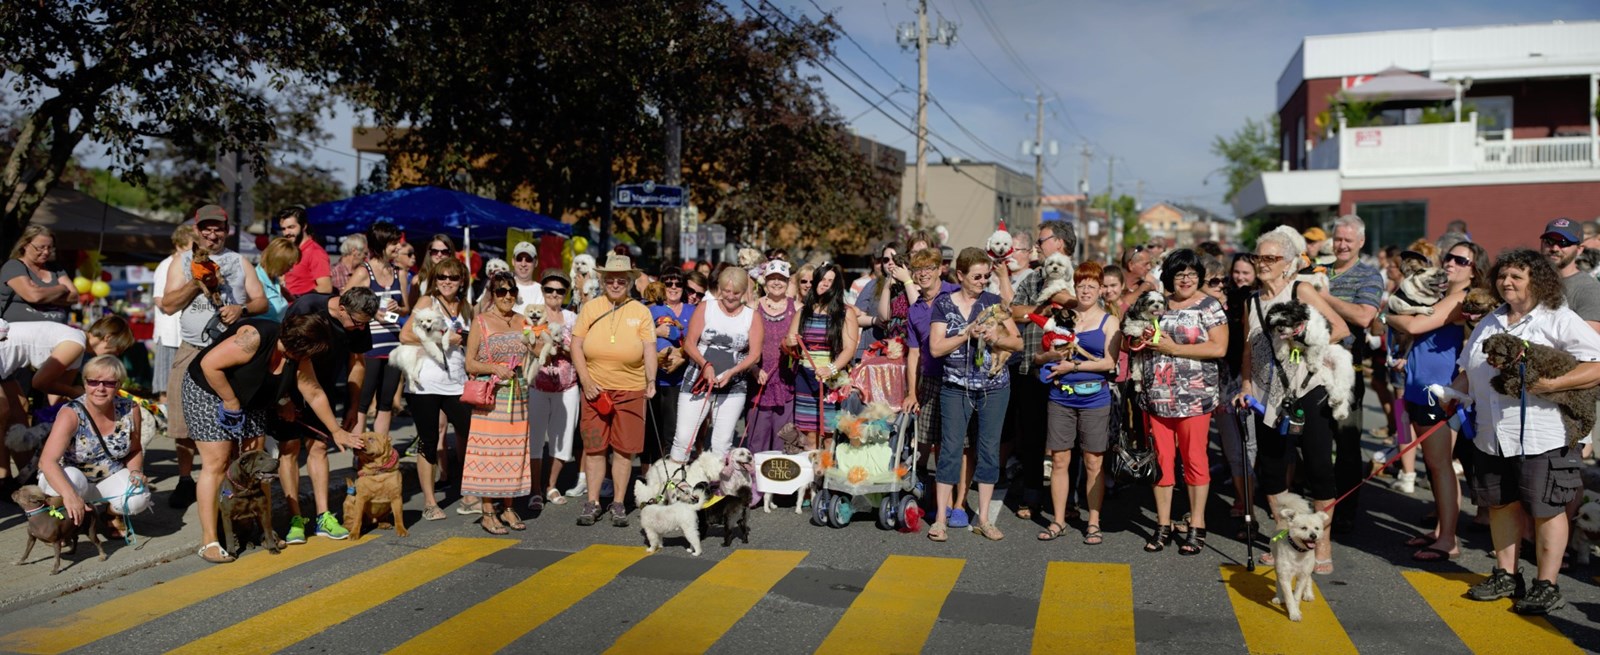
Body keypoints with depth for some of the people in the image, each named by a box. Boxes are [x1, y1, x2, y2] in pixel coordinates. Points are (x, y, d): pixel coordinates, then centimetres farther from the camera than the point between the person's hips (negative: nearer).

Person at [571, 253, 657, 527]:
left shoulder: (640, 312, 5)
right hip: (595, 388, 0)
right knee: (594, 446, 3)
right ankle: (592, 503, 12)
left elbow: (649, 349, 1)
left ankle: (618, 503, 13)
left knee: (624, 448, 3)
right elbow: (576, 345, 4)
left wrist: (651, 381, -14)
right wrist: (586, 381, -6)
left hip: (630, 389, 0)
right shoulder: (590, 308, 6)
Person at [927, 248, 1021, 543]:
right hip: (956, 387, -2)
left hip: (994, 388, 2)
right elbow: (936, 348, -6)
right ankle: (941, 518, 6)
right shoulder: (943, 304, 0)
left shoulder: (994, 302, 4)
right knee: (951, 449, -1)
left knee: (989, 449, 6)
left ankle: (984, 518, 15)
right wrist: (967, 334, -16)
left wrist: (996, 338, -15)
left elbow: (1018, 342, 4)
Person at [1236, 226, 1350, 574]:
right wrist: (1246, 386, 8)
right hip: (1269, 396, 5)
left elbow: (1341, 328, -8)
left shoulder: (1301, 291, -3)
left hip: (1309, 390, -5)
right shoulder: (1252, 302, 11)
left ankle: (1323, 544, 10)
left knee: (1318, 467, -3)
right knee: (1269, 469, 7)